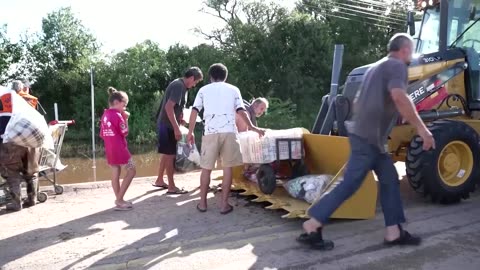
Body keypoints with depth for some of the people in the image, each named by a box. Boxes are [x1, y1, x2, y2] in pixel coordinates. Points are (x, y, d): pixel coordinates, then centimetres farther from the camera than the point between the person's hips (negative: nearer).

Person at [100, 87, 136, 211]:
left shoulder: (104, 115, 10)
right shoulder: (117, 115, -14)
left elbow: (102, 135, 12)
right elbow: (125, 133, -10)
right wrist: (126, 119, -5)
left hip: (109, 150, 8)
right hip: (120, 149, -8)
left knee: (115, 174, 10)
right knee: (131, 171, 2)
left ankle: (119, 200, 16)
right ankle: (119, 200, 0)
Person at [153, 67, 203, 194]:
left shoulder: (179, 84, 13)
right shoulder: (179, 86, -18)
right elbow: (168, 107, -27)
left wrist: (179, 118, 16)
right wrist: (176, 128, -27)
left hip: (167, 124, 10)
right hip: (168, 125, -10)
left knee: (166, 154, 18)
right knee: (170, 155, -3)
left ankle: (159, 180, 30)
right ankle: (172, 187, 4)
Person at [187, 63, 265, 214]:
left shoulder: (204, 90, 15)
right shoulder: (233, 90, 15)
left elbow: (194, 111, 8)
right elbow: (241, 111, 8)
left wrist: (190, 132, 13)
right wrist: (252, 127, 19)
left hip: (210, 132, 1)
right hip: (229, 131, 0)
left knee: (206, 168, 10)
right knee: (228, 167, 6)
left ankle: (202, 203, 17)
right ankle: (224, 204, 8)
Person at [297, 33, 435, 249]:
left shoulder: (376, 67, 22)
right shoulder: (397, 66, -7)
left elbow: (358, 101, 26)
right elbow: (399, 97, -26)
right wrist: (421, 129, -23)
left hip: (367, 135, 10)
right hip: (369, 137, -10)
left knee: (389, 180, 13)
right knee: (349, 184, -8)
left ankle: (394, 232, 18)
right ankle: (311, 229, -3)